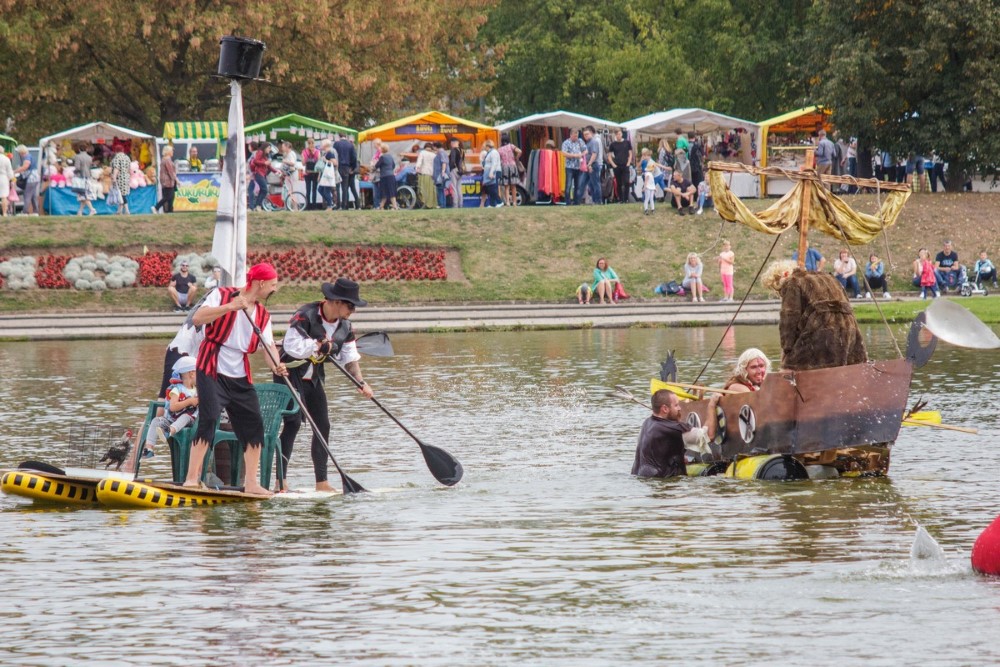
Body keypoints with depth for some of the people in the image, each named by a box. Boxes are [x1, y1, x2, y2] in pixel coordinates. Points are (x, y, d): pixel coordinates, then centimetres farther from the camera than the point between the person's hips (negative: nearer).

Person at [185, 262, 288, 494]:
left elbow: (269, 345, 1)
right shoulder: (221, 295, -5)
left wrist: (276, 366, -21)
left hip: (240, 375, 7)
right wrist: (230, 307, -26)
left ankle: (251, 483, 11)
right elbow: (197, 319, -18)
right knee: (209, 419, -19)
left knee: (254, 425, 3)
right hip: (213, 370, -7)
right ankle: (191, 478, -17)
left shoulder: (263, 315, 13)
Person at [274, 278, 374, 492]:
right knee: (293, 422, -18)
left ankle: (322, 482, 12)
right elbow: (292, 346, -32)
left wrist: (361, 382, -11)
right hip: (290, 374, -8)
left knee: (323, 426, 5)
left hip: (314, 378, 8)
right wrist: (320, 346, -21)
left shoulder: (345, 327, 1)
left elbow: (350, 358, 4)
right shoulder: (305, 316, -23)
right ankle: (281, 481, -18)